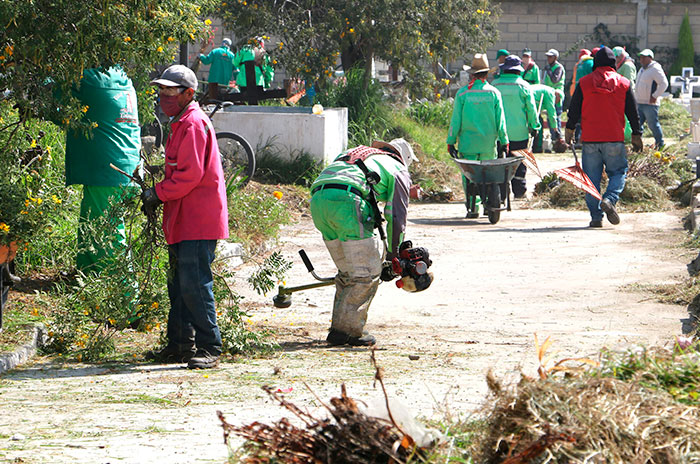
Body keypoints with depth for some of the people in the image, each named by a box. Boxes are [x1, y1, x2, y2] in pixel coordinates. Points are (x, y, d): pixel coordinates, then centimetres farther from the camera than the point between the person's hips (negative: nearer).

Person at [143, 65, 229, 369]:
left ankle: (209, 348, -10)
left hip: (198, 223, -11)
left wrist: (158, 193, -10)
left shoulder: (194, 124, -12)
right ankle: (181, 344, 19)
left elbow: (190, 174, -19)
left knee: (194, 286, -12)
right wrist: (158, 195, 11)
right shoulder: (181, 124, 20)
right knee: (178, 285, 13)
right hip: (182, 222, 11)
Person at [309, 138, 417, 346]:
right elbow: (396, 216, 16)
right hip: (346, 199, -7)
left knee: (348, 272, 18)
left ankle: (339, 329, 18)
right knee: (367, 273, 3)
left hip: (317, 199, 7)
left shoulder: (354, 153, 40)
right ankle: (348, 330, -1)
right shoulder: (399, 171, 22)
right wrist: (393, 254, 27)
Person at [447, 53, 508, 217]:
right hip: (489, 142, 1)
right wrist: (504, 140, 7)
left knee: (468, 176, 2)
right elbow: (500, 119, 1)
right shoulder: (494, 93, 0)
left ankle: (473, 208, -5)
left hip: (468, 142, -1)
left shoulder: (463, 93, -3)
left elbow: (455, 120, -1)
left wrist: (451, 141, 5)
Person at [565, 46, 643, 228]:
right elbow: (632, 112, 7)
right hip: (615, 139, 0)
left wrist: (569, 129, 15)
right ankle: (610, 199, -16)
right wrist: (636, 135, 15)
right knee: (618, 172, 11)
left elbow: (574, 109, 4)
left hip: (590, 139, 0)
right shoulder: (624, 84, 3)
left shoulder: (584, 83, 2)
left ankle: (596, 216, 3)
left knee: (592, 178, 6)